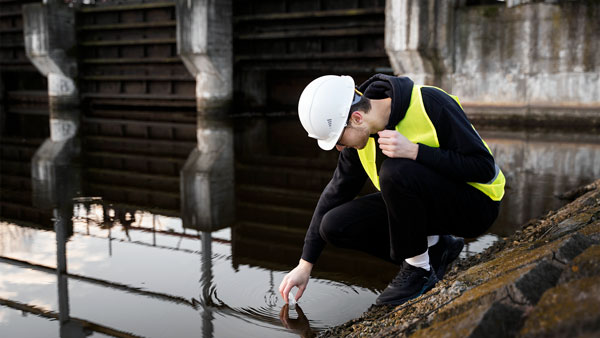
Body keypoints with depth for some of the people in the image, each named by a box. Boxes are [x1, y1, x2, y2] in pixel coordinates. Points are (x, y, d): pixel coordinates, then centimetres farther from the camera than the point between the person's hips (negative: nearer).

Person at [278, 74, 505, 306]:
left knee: (395, 171, -34)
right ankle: (435, 250, 3)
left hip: (475, 206, -6)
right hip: (425, 202, 7)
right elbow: (336, 191, 4)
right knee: (335, 226, -10)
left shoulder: (430, 104, -25)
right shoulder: (362, 134, -6)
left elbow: (484, 168, -24)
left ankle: (419, 269, -13)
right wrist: (304, 265, 4)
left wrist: (414, 151, -35)